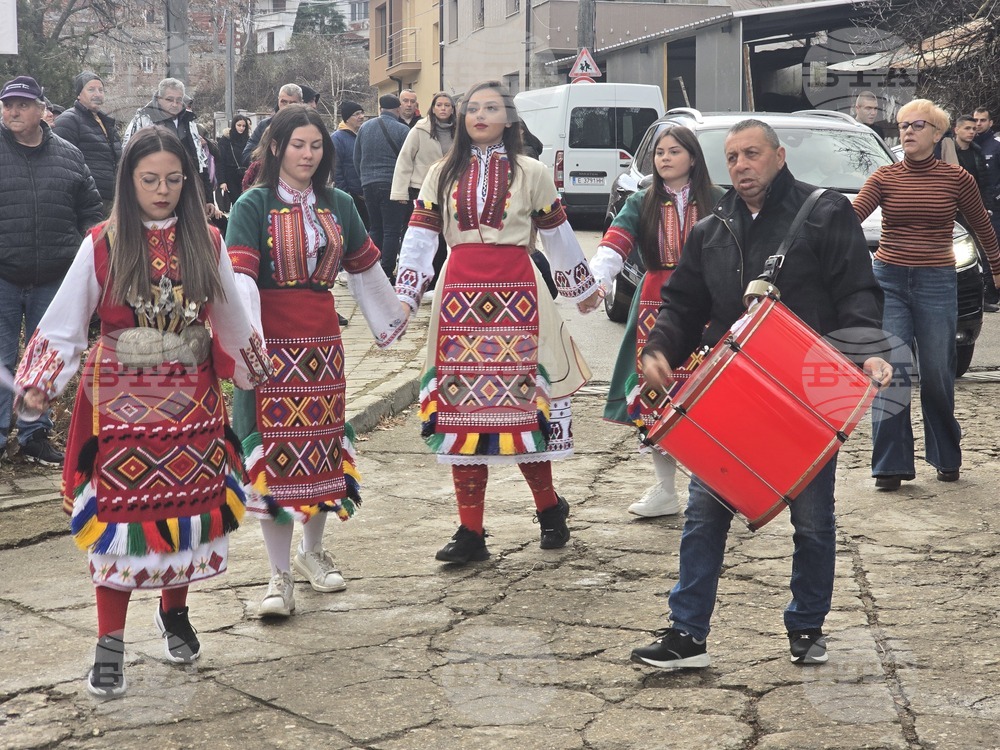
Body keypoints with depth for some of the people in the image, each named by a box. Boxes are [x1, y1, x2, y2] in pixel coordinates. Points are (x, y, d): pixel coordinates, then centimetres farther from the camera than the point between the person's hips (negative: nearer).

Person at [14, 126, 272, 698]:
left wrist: (256, 372, 16)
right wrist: (40, 385, -11)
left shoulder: (207, 244, 2)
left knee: (188, 509, 9)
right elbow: (65, 324, -2)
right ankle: (110, 644, 8)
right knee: (120, 515, -2)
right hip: (121, 402, -2)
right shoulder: (102, 247, -5)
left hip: (191, 401, 2)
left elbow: (233, 322, 13)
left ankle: (175, 612, 33)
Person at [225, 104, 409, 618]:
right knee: (275, 448, -3)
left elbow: (365, 268, 23)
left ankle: (313, 550, 31)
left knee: (323, 442, 11)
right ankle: (280, 576, 4)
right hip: (272, 340, -4)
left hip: (322, 339, 5)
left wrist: (392, 318, 30)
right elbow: (240, 277, -16)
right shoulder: (253, 205, -5)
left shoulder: (338, 205, 10)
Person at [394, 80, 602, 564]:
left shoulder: (531, 173, 6)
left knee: (522, 404, -2)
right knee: (462, 409, 1)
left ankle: (549, 509, 20)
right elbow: (419, 238, 5)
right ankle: (470, 532, 6)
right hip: (459, 297, 2)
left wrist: (583, 288, 20)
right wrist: (404, 296, -3)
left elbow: (558, 235, 13)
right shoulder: (442, 175, 11)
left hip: (514, 297, -2)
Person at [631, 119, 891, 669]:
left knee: (812, 519, 8)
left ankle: (806, 627, 26)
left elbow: (857, 294, -8)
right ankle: (687, 634, 8)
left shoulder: (825, 215, -2)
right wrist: (659, 349, -4)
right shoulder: (711, 231, 11)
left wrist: (867, 351, -24)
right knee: (705, 512, 1)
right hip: (729, 395, 3)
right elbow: (683, 304, 14)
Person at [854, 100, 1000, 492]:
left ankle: (946, 457, 27)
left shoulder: (957, 179, 0)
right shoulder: (884, 177, 1)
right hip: (888, 281, 1)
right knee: (891, 372, -6)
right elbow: (852, 215, -13)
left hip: (936, 283, 0)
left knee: (937, 375, 6)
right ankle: (891, 463, 0)